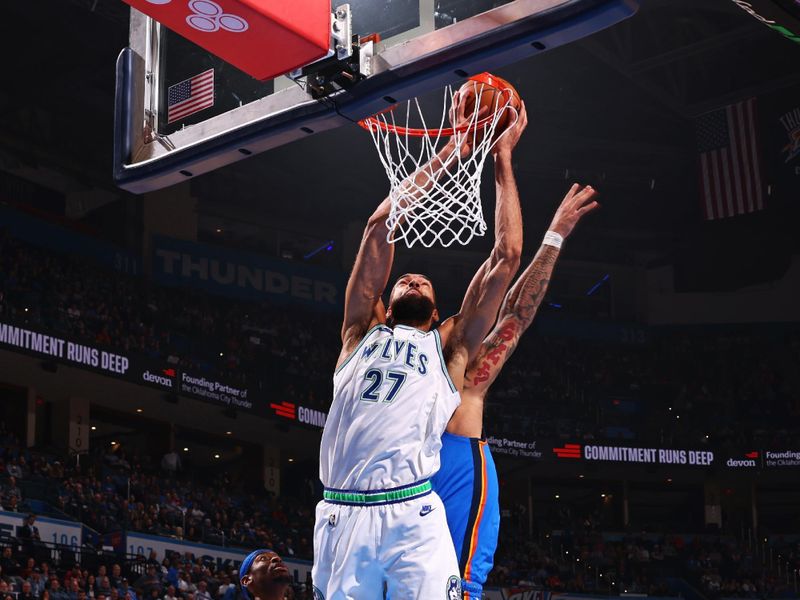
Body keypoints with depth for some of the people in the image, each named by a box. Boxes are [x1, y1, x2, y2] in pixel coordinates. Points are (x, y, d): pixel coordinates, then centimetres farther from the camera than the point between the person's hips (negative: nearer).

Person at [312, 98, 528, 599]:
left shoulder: (449, 345, 20)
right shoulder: (363, 332, 22)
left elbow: (505, 258, 17)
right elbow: (380, 227, 20)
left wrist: (503, 159, 22)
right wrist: (451, 151, 24)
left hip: (414, 515, -1)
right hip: (342, 515, 1)